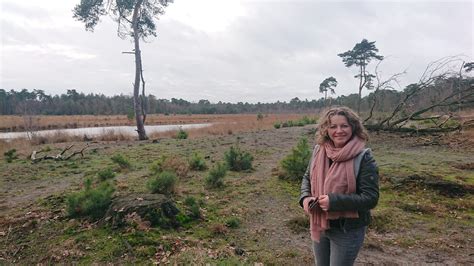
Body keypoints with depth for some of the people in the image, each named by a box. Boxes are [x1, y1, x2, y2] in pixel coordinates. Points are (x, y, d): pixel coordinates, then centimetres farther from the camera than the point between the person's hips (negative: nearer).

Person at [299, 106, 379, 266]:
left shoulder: (363, 158, -19)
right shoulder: (319, 150, -4)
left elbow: (371, 198, -20)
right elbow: (307, 178, 8)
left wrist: (334, 201, -29)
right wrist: (305, 197, -12)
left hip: (348, 230, -5)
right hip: (319, 225, 5)